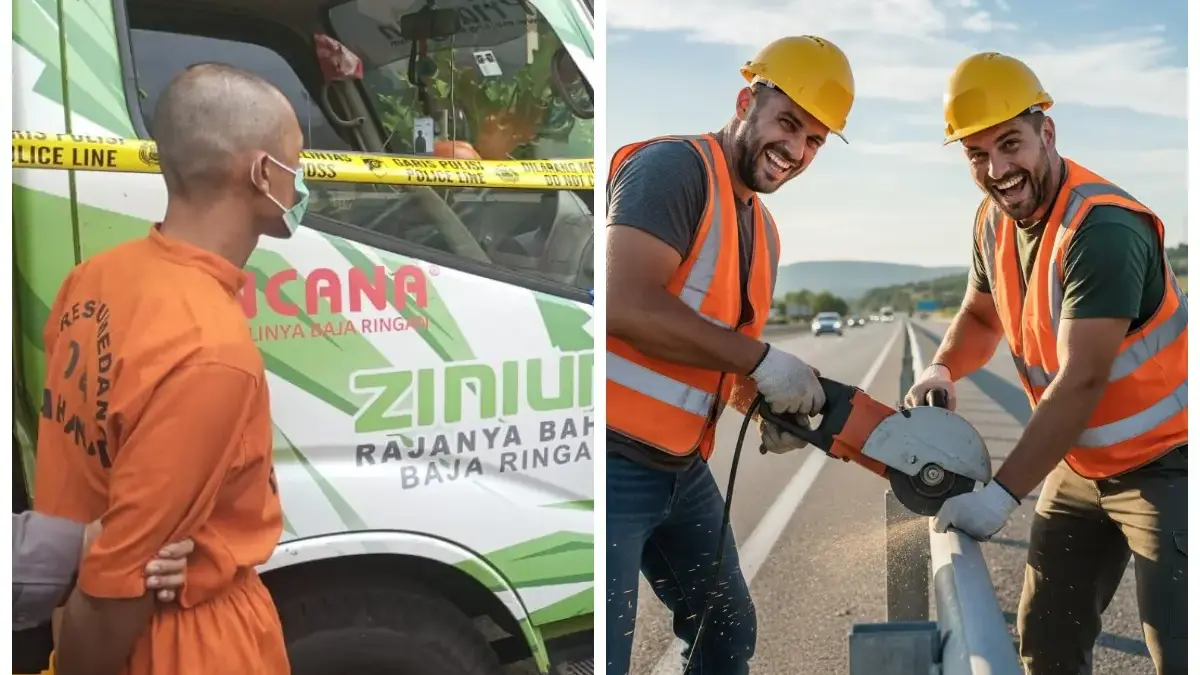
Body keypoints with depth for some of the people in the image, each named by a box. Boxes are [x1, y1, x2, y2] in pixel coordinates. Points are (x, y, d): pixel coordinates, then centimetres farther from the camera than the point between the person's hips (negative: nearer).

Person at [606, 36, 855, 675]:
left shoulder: (763, 231, 14)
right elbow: (626, 306, -27)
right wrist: (763, 360, -19)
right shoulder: (674, 166, -14)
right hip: (616, 464, -9)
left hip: (683, 469, 9)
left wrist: (767, 411, 1)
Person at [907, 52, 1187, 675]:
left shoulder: (1103, 229, -27)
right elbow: (981, 315, 16)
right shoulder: (993, 221, -2)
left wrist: (1001, 493, -29)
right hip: (1079, 465, 8)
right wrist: (942, 371, -5)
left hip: (1163, 463, -7)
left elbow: (1081, 381, -31)